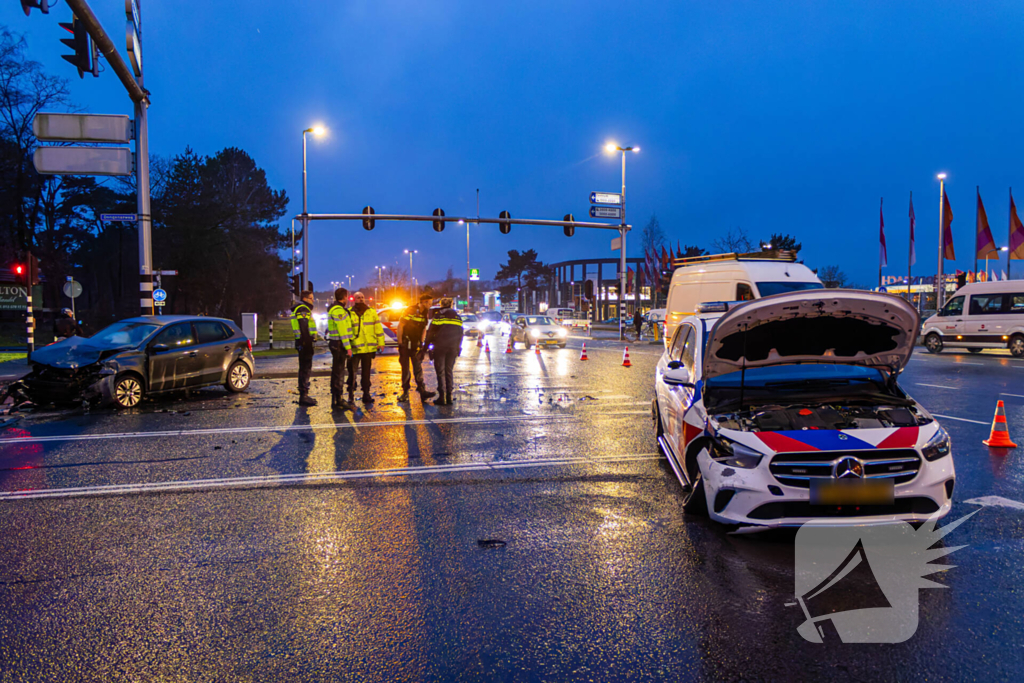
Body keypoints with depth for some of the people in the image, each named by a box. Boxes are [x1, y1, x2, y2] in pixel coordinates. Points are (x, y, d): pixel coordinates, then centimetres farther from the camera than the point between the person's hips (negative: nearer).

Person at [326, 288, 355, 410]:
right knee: (339, 372, -7)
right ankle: (338, 400, -4)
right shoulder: (338, 310, -17)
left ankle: (336, 400, 23)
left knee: (337, 371, 15)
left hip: (335, 343, 10)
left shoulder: (334, 309, 16)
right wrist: (348, 347, -18)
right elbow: (342, 330, -20)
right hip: (339, 344, -10)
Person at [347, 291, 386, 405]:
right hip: (354, 349, -2)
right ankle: (351, 394, 12)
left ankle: (366, 394, 18)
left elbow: (378, 328, 10)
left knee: (366, 372, 10)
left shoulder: (372, 312, 8)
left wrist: (380, 342, 4)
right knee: (352, 371, -1)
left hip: (369, 348, 2)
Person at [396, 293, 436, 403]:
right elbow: (400, 326, -10)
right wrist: (400, 342, -11)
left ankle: (422, 391, -4)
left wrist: (421, 342, 10)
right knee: (405, 369, 3)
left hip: (416, 345, 4)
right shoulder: (410, 311, -11)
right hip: (405, 344, -4)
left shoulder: (424, 314, 5)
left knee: (418, 368, -2)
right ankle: (405, 393, 11)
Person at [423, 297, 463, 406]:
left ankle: (442, 397, -3)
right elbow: (460, 333, 14)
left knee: (440, 372, 1)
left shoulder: (438, 316, -3)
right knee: (449, 371, 11)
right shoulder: (457, 317, 11)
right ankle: (449, 396, 9)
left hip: (440, 347, -4)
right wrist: (458, 347, 21)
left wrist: (426, 345, 4)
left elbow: (430, 332, -4)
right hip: (453, 348, 4)